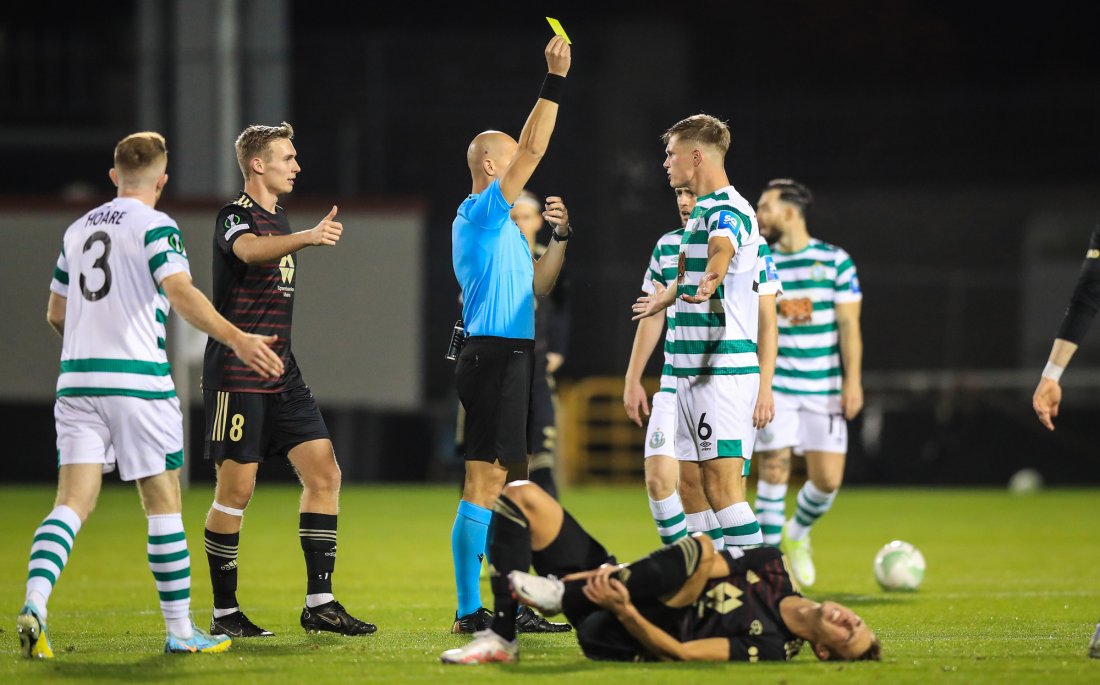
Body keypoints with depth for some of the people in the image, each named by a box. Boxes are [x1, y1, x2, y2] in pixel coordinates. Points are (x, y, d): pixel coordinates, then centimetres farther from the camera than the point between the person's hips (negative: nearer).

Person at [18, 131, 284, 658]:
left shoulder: (78, 229, 16)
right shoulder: (155, 226, -3)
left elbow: (56, 313, 24)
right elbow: (181, 293, -19)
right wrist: (235, 339, -22)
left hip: (77, 378, 5)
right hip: (138, 379, -5)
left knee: (73, 501, -1)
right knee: (163, 502, 5)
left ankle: (34, 605, -23)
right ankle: (180, 630, 8)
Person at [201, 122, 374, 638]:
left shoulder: (280, 220, 16)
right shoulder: (235, 217, -11)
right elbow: (250, 249, -36)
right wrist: (307, 237, -53)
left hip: (281, 373, 8)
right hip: (237, 376, -8)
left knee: (324, 474, 0)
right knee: (236, 489, -5)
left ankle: (319, 603, 3)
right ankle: (224, 612, 3)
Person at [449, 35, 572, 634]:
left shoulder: (503, 226, 22)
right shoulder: (479, 214, -8)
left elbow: (536, 286, 26)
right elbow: (533, 149, -15)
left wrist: (559, 237, 13)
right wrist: (554, 81, -15)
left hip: (510, 358, 10)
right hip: (493, 356, -10)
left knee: (511, 482, 12)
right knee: (484, 482, -11)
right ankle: (469, 610, -12)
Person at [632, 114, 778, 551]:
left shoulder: (727, 210, -14)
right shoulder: (703, 210, 19)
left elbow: (722, 248, -38)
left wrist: (708, 284, -59)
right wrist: (665, 299, 56)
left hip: (724, 371, -10)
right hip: (693, 371, 10)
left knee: (723, 486, -15)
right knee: (691, 483, 12)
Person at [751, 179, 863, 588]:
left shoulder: (835, 262, 1)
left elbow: (849, 325, 0)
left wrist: (852, 381, -6)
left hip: (824, 389, 0)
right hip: (774, 386, 0)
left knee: (828, 480, -3)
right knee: (773, 472, -8)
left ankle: (797, 533, 26)